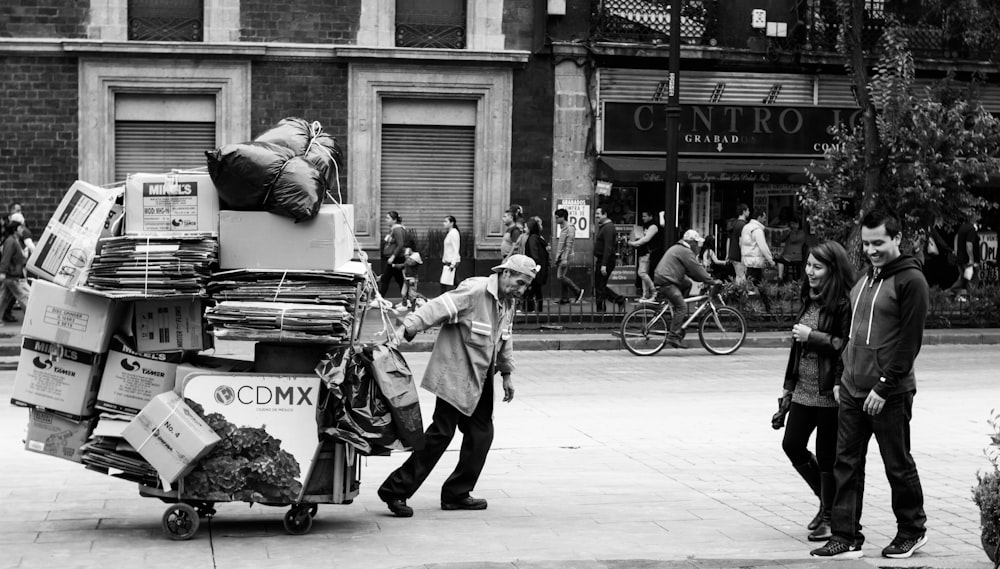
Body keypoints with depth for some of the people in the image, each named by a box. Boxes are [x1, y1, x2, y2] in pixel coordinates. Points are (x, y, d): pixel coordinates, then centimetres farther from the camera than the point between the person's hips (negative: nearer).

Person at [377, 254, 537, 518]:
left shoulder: (509, 302, 11)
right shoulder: (474, 290, -18)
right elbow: (437, 309, -26)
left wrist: (506, 373, 26)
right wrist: (407, 328, -37)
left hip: (480, 377, 9)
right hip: (455, 375, -9)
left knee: (481, 432, 7)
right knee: (441, 432, -10)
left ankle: (457, 494, 19)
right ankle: (396, 490, -3)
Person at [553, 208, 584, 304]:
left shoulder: (569, 228, -12)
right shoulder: (563, 228, 16)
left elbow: (569, 245, -17)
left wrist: (565, 259, -22)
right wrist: (557, 257, 19)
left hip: (565, 256, -9)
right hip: (560, 256, 9)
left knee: (561, 276, -13)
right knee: (562, 277, 7)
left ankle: (578, 292, -4)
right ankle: (564, 298, 9)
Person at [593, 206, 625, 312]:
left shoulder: (608, 228, -16)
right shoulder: (602, 227, 16)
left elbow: (608, 248, -23)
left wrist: (604, 265, -27)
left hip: (606, 261, -10)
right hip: (600, 260, 10)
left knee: (600, 287, -5)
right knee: (599, 286, 14)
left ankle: (600, 310, 1)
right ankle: (620, 300, 21)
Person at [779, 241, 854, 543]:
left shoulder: (844, 304, -13)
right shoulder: (809, 300, 12)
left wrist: (812, 336, -17)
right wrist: (789, 383, 19)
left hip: (830, 393, -8)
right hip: (804, 390, 8)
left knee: (827, 456, 1)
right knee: (792, 445, 7)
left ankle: (829, 517, 14)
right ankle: (826, 498, 27)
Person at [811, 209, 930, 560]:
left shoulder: (911, 280, -10)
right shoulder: (865, 280, 15)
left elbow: (909, 341, -15)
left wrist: (884, 386, -18)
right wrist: (844, 379, 13)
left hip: (889, 395, -7)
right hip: (852, 392, 7)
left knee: (898, 465, 5)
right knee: (846, 464, 5)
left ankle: (912, 531, 22)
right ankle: (846, 538, 9)